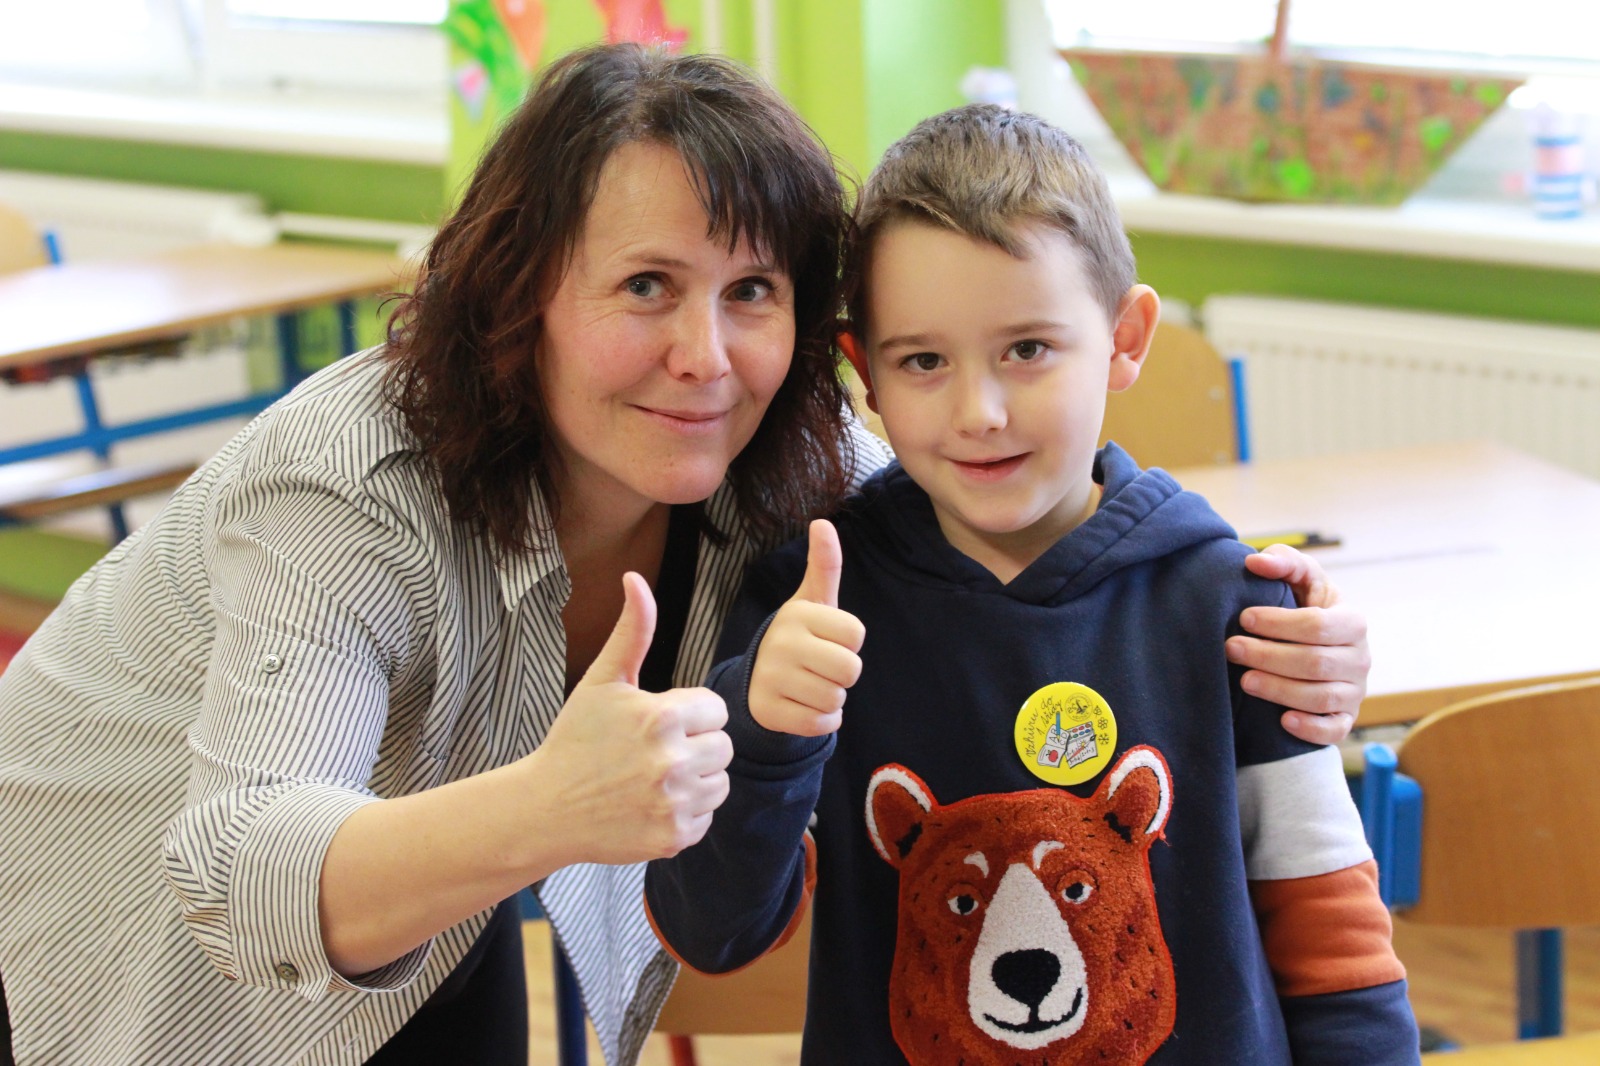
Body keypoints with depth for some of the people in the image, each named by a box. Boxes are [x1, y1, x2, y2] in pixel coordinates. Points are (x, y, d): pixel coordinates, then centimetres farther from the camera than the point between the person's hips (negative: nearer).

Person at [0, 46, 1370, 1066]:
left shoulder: (788, 475, -23)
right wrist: (537, 812, -71)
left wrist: (1263, 642, -35)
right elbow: (236, 872, -51)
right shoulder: (350, 490, -40)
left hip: (428, 902, 5)